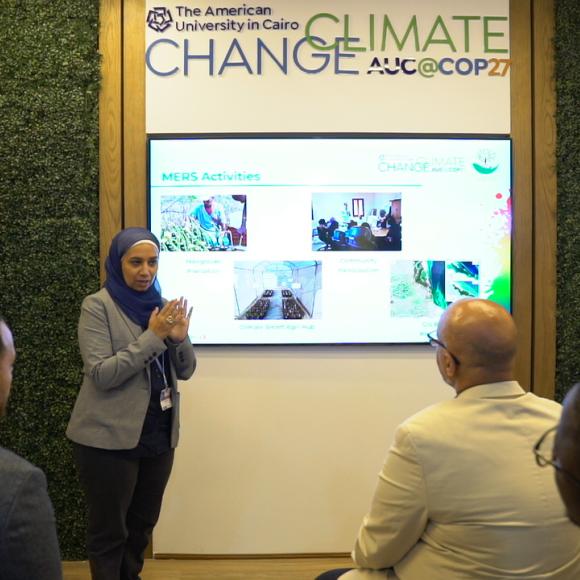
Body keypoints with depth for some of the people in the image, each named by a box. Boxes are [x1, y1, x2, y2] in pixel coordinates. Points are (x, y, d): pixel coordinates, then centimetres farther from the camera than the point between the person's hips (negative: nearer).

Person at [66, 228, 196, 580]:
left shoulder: (163, 306, 6)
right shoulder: (98, 306, -9)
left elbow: (186, 370, 5)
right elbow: (101, 375, -18)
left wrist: (179, 338, -15)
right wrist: (152, 337, -22)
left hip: (159, 435, 6)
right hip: (109, 437, -5)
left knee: (142, 525, 19)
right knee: (109, 529, 9)